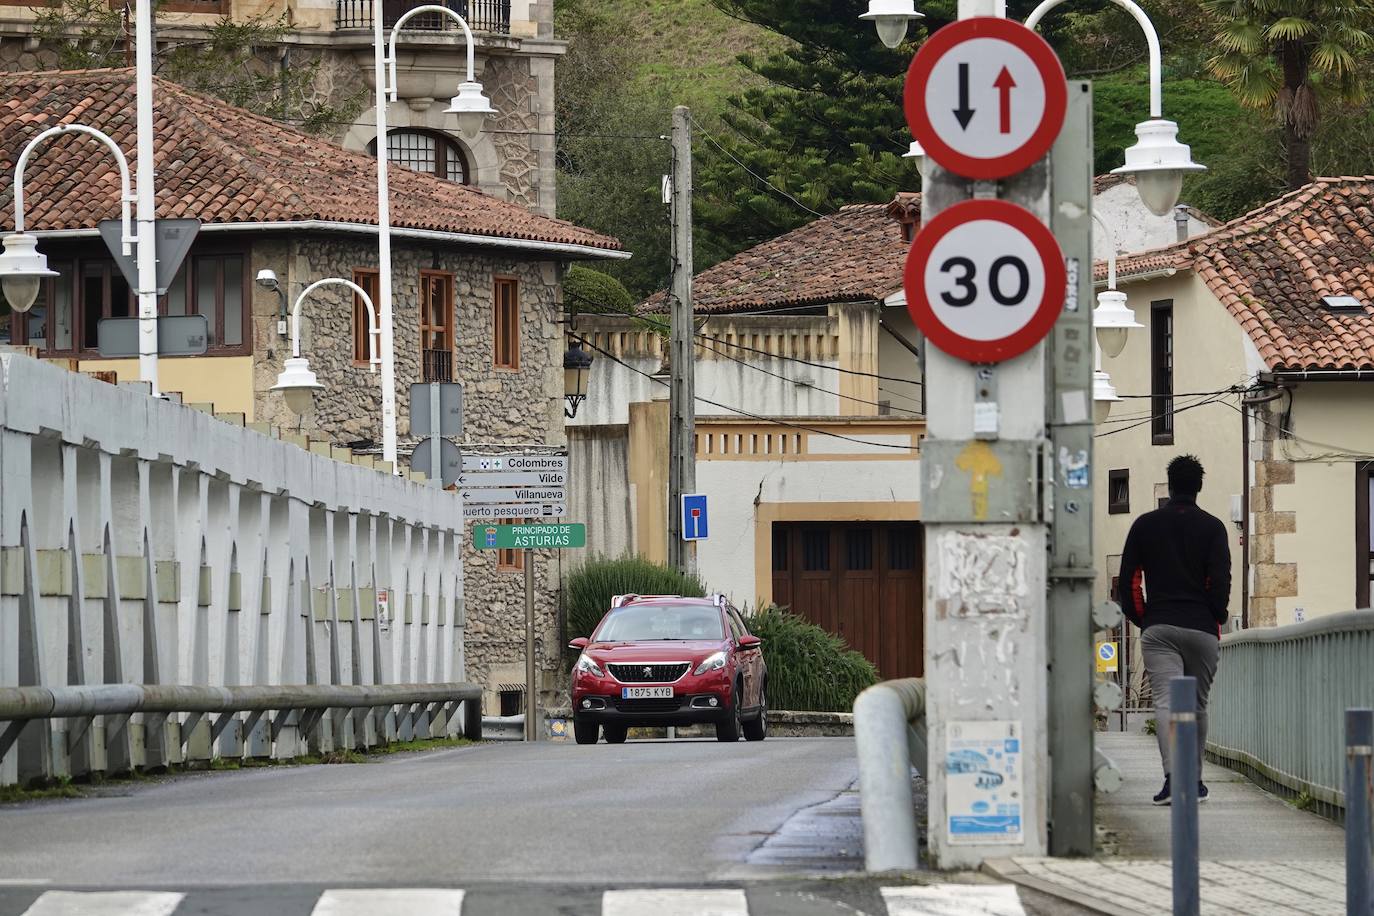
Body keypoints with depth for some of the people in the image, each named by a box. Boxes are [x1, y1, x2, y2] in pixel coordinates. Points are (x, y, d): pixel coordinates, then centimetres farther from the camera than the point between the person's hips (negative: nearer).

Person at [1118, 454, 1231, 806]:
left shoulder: (1145, 525, 8)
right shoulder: (1212, 527, 3)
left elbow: (1128, 582, 6)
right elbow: (1220, 581, -6)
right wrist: (1217, 619, 6)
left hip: (1158, 628, 0)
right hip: (1202, 629, 0)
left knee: (1166, 701, -11)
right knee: (1197, 705, 14)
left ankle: (1172, 776, -30)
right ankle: (1194, 780, 21)